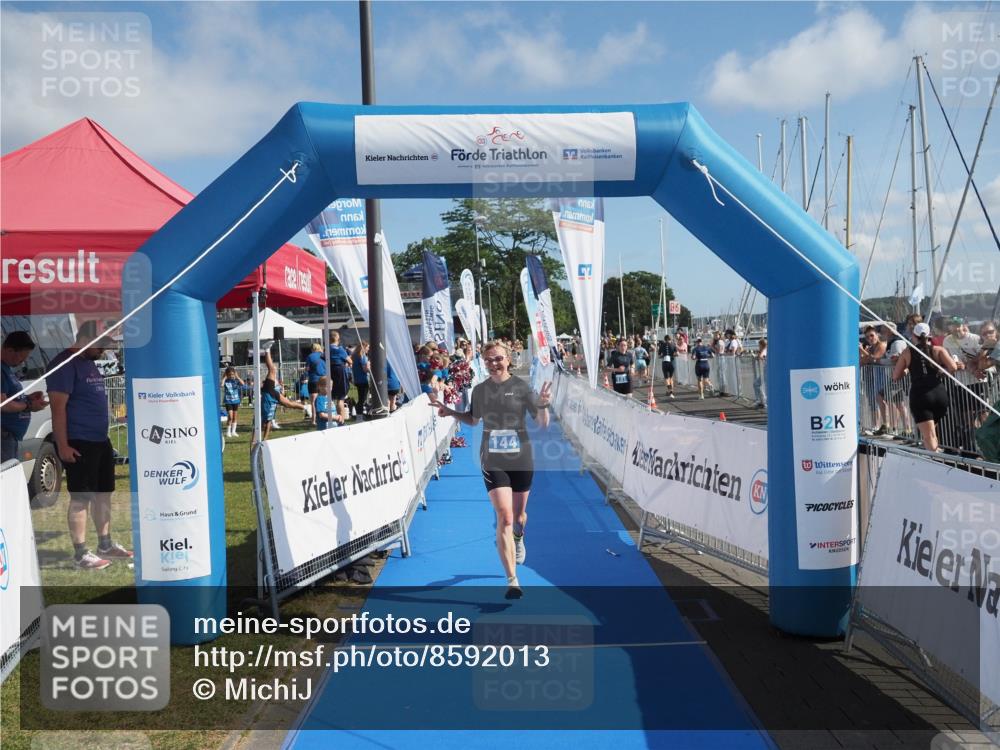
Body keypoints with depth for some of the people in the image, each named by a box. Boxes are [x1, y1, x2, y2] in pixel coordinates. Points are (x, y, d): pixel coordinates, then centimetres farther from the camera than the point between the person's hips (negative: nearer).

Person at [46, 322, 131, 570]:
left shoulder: (90, 362, 16)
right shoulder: (65, 363, -13)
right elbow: (58, 406, -19)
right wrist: (62, 445, -22)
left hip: (101, 441, 9)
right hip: (78, 444, -9)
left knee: (103, 494, 15)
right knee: (81, 498, -4)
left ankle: (106, 544, 26)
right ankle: (80, 554, 3)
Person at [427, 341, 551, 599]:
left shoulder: (521, 387, -5)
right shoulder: (480, 390, 3)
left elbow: (543, 424, -5)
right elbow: (473, 420, 20)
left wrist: (543, 405, -24)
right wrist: (450, 412, 5)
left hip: (521, 461, 0)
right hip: (493, 462, 0)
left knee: (518, 515, 16)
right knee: (504, 518, -12)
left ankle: (519, 538, 54)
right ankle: (512, 580, -9)